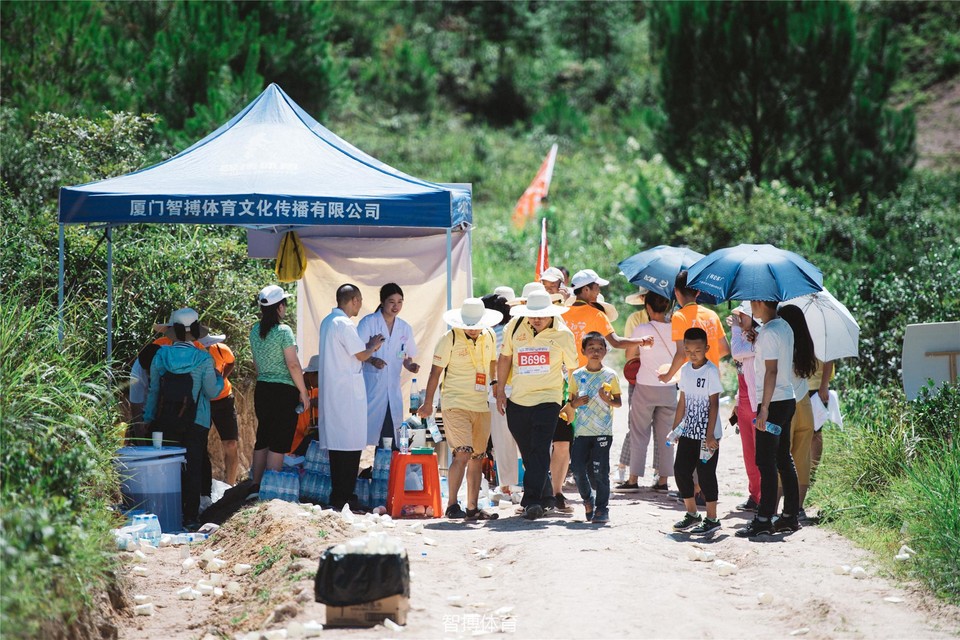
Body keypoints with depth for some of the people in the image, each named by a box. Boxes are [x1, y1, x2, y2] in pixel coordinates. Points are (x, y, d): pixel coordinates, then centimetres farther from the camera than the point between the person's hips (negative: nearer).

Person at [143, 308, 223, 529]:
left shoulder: (161, 355, -2)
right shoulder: (203, 359, -11)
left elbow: (153, 390, 5)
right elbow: (212, 392, -6)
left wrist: (148, 418, 15)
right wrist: (219, 379, 15)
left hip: (164, 422, 3)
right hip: (194, 423, -2)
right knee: (192, 469, 5)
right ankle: (190, 517, 4)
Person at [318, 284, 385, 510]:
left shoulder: (327, 322, 14)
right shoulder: (344, 325, -16)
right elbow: (362, 355, -11)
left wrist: (369, 348, 17)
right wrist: (373, 346, 8)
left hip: (332, 391, 10)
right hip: (348, 392, -10)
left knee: (337, 443, 11)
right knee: (350, 445, -6)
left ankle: (338, 495, 14)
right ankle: (344, 497, -6)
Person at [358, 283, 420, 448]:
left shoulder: (405, 328, 12)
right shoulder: (369, 323, -2)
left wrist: (410, 365, -4)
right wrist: (372, 360, -23)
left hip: (393, 390, 4)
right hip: (371, 389, -4)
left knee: (390, 436, -1)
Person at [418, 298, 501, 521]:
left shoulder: (489, 336, 7)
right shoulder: (449, 339, -9)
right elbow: (436, 371, -4)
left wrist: (494, 382, 19)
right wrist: (428, 403, -3)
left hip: (481, 405, 6)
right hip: (455, 404, -6)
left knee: (477, 458, 9)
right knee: (463, 454, -18)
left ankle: (472, 507, 17)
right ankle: (452, 505, -14)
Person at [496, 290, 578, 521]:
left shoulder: (563, 334, -5)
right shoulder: (515, 327, 1)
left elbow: (572, 368, 6)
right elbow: (505, 357, 13)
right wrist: (500, 391, 11)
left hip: (547, 399, -4)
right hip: (517, 400, 4)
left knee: (539, 450, -16)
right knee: (528, 453, 11)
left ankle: (532, 501, -21)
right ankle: (546, 496, 26)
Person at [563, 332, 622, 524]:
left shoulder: (610, 375, 1)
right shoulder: (577, 375, 8)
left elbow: (619, 402, 4)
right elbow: (571, 402, 14)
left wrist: (608, 400, -17)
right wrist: (575, 403, -9)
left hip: (603, 431, -3)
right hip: (582, 431, 3)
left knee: (599, 470, -7)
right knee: (578, 468, -2)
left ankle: (602, 508, 3)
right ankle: (588, 499, 23)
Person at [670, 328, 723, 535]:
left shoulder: (711, 371, -12)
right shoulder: (685, 370, 8)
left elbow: (714, 404, -13)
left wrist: (710, 434, -17)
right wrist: (675, 428, 16)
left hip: (707, 434, -7)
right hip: (688, 432, 7)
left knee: (706, 473, -4)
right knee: (681, 470, 7)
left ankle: (712, 519, 5)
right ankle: (692, 514, 21)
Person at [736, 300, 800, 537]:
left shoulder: (769, 332, -17)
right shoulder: (784, 327, 12)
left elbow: (771, 371, -21)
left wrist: (764, 408, -22)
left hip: (773, 402, -10)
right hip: (788, 399, 10)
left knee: (766, 462, -7)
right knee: (784, 459, 14)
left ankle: (764, 520, -6)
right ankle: (790, 516, 17)